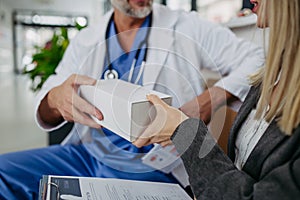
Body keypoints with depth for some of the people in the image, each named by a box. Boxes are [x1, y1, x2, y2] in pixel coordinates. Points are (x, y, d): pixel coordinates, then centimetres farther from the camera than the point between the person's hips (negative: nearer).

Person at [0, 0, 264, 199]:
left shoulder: (187, 28, -1)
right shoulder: (85, 41, 8)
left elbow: (257, 60, 0)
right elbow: (45, 115, 7)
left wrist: (215, 97, -20)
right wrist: (56, 99, -19)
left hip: (150, 168, -3)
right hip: (87, 154, 4)